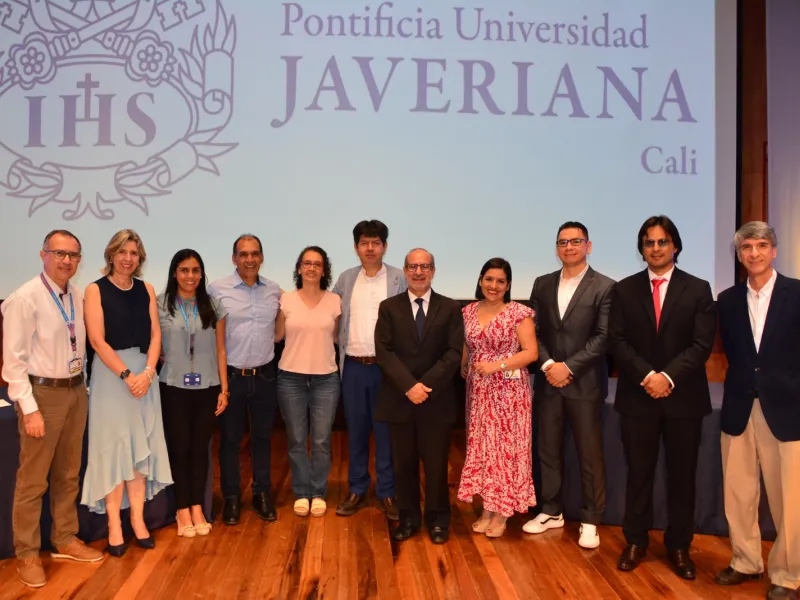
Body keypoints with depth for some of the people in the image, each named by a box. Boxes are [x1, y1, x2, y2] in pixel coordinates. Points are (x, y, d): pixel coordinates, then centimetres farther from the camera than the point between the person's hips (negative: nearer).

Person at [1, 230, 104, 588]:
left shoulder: (78, 296, 3)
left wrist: (81, 384, 6)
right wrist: (29, 409, -16)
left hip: (76, 390, 6)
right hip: (43, 393, -6)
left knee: (68, 474, 18)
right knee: (33, 480, 5)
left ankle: (65, 541, 33)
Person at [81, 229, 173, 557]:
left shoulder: (146, 289, 7)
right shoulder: (96, 289, -4)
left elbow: (155, 334, 3)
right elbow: (97, 340, -10)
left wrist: (147, 372, -11)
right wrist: (127, 375, -15)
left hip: (144, 373, 4)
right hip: (110, 373, -3)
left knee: (140, 446, 7)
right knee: (112, 446, 2)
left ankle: (138, 519, 16)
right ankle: (114, 525, 10)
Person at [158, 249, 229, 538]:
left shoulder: (213, 306, 3)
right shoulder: (160, 305, -2)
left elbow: (220, 350, 4)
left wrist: (224, 388, 2)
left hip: (207, 388, 2)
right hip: (174, 388, -1)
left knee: (200, 448, 9)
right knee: (179, 448, 5)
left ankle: (197, 508, 22)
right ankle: (182, 510, 19)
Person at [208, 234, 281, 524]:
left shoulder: (274, 291, 4)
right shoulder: (217, 289, -7)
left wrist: (266, 346, 6)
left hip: (265, 375, 3)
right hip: (230, 376, -3)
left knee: (262, 437, 13)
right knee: (230, 439, 9)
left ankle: (262, 493, 27)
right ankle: (231, 497, 24)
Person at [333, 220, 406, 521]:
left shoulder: (400, 279, -2)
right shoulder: (345, 279, 9)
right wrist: (339, 348, 7)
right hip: (353, 367, 3)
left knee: (386, 432, 5)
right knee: (356, 431, 11)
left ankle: (387, 493, 17)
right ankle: (356, 491, 23)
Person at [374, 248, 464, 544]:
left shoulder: (450, 308, 5)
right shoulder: (389, 307, 5)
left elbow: (454, 353, -4)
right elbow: (384, 351, -4)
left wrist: (427, 385, -15)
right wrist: (409, 386, -16)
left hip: (437, 399, 0)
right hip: (399, 399, 1)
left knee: (436, 464, 6)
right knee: (404, 464, 9)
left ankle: (437, 520, 22)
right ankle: (408, 518, 24)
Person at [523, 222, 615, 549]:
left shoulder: (604, 287, -4)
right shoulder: (542, 284, 9)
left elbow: (603, 337, -10)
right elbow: (533, 331, 6)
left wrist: (568, 367, -16)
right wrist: (548, 365, -9)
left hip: (585, 383, -4)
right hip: (548, 381, 4)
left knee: (590, 455, 4)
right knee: (548, 450, 12)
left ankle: (590, 520, 19)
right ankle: (551, 511, 27)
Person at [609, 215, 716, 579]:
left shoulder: (698, 289, 2)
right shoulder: (624, 290, 4)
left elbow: (702, 344, -6)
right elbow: (617, 340, -3)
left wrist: (668, 377, -18)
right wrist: (647, 376, -16)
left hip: (684, 397, 0)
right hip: (637, 396, 0)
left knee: (682, 475, 10)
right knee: (638, 473, 9)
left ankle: (679, 546, 25)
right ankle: (635, 541, 23)